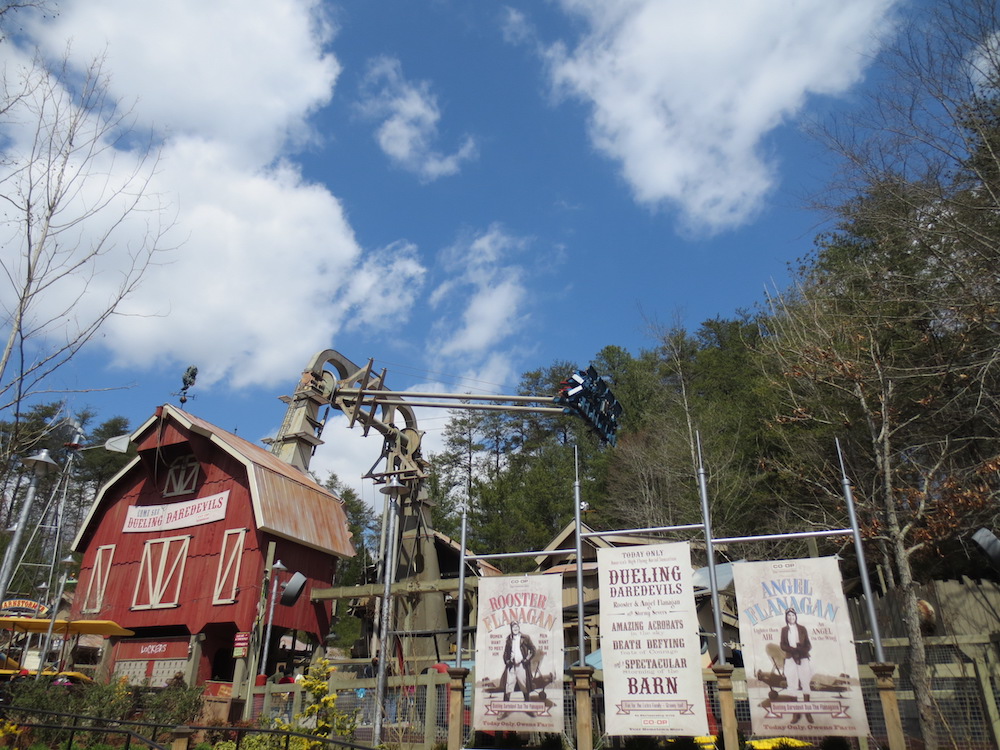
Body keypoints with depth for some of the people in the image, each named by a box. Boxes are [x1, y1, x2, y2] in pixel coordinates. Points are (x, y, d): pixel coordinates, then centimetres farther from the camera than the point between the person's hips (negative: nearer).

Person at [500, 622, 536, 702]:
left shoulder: (525, 638, 3)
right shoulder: (509, 639, 11)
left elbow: (533, 650, 3)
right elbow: (505, 652, 17)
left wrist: (526, 660, -5)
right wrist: (507, 661, 1)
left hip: (522, 665, -2)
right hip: (511, 666, 2)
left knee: (525, 688, 2)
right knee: (507, 688, -3)